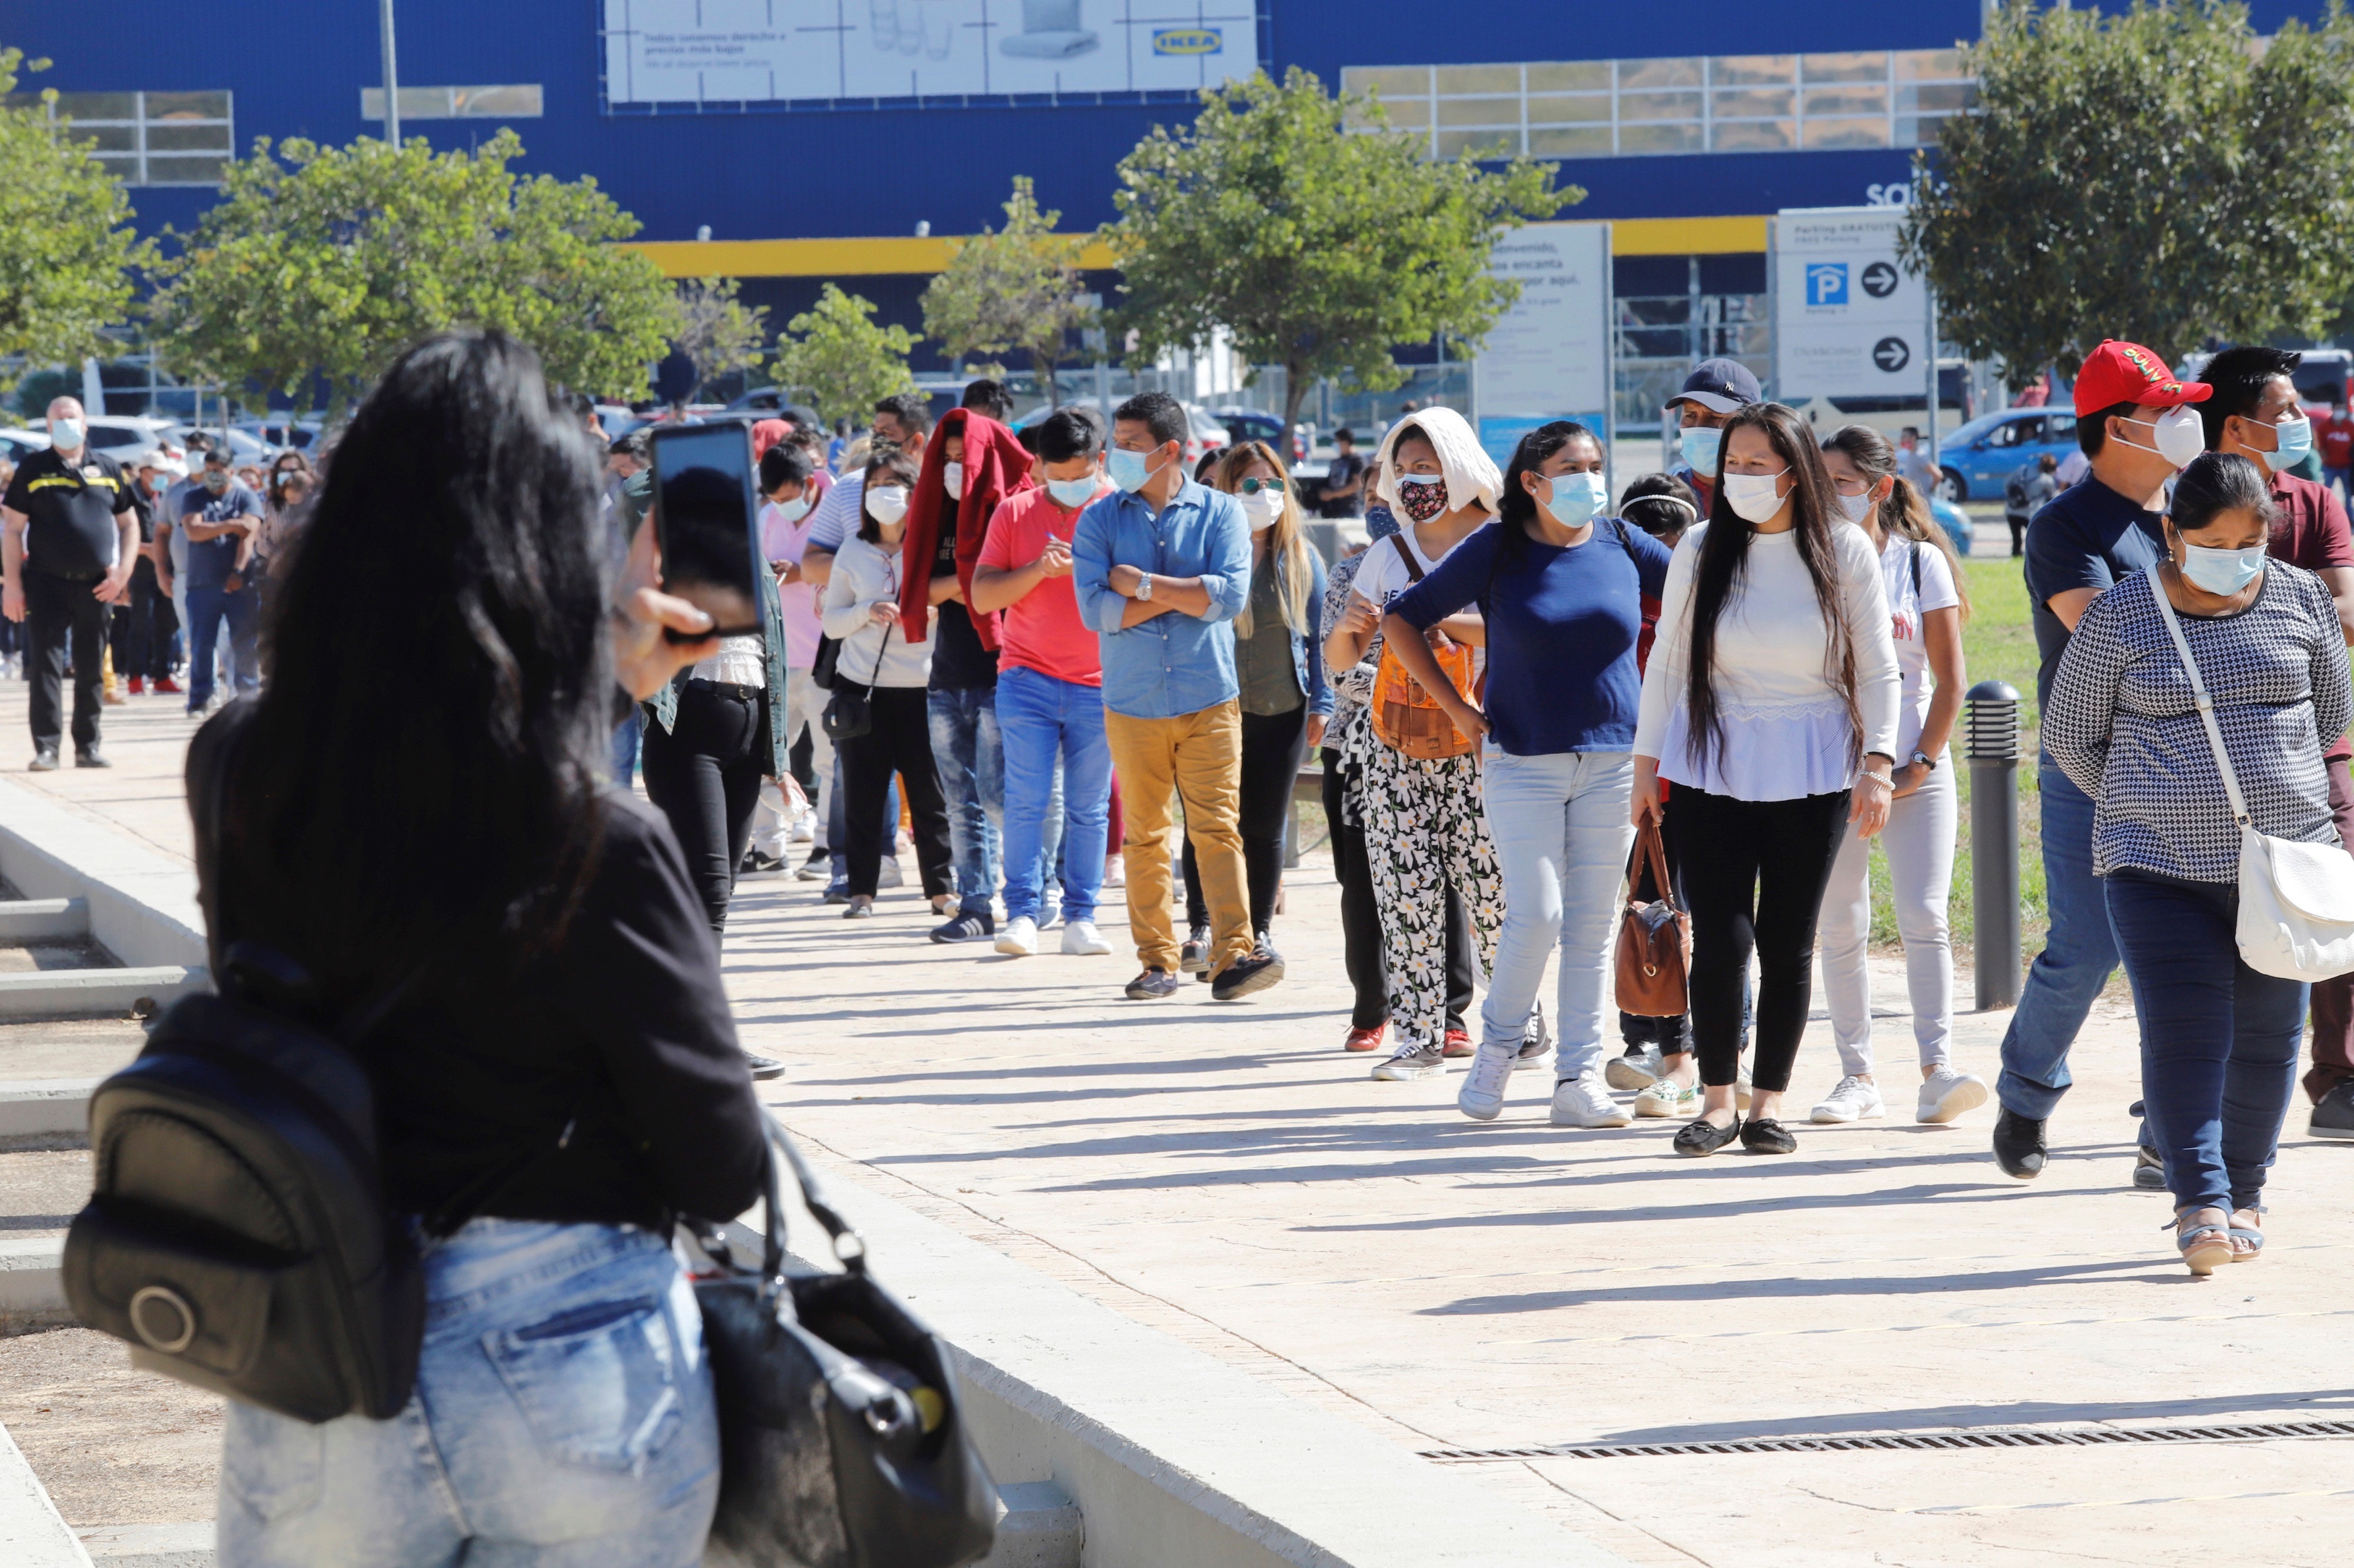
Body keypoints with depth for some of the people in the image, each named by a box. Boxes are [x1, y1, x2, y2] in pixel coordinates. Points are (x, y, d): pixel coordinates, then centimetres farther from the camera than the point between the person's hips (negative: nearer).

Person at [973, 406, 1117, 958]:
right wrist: (1038, 570, -15)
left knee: (1089, 807, 3)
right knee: (1026, 801, -6)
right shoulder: (1015, 512, 5)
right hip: (1027, 678, 0)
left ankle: (1081, 918, 7)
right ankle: (1022, 913, -5)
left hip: (1098, 684, 0)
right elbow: (983, 597, 0)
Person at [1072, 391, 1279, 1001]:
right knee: (1144, 835, 5)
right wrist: (1184, 594, -9)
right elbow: (1097, 609, -7)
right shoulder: (1100, 520, 5)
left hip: (1209, 700, -2)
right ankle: (1157, 961, 11)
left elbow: (1229, 596, -11)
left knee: (1217, 828, -9)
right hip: (1133, 703, 2)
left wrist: (1141, 583, -9)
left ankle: (1233, 956, -14)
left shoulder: (1220, 512, 3)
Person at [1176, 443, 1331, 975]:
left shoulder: (1301, 559, 8)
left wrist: (1320, 703, 4)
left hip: (1281, 711, 2)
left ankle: (1260, 932, 15)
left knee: (1266, 827, 6)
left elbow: (1319, 634, 11)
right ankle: (1201, 930, 0)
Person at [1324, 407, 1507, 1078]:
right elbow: (1336, 659, 14)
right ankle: (1419, 1036, 1)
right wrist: (1350, 628, -9)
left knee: (1490, 892, -5)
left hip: (1475, 743, -4)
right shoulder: (1387, 556, 14)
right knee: (1405, 894, -2)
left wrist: (1436, 621, -22)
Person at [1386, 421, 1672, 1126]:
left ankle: (1580, 1078, 7)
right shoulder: (1496, 550, -2)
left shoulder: (1623, 545, 5)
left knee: (1594, 923, 3)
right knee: (1536, 915, -11)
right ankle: (1499, 1046, 12)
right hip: (1523, 760, -3)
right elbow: (1401, 619, 3)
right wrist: (1456, 708, 0)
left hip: (1613, 758, 3)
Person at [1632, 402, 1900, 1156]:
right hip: (1712, 766, 0)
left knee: (1789, 944, 2)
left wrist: (1877, 764, -4)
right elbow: (1667, 661, 9)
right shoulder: (1702, 549, 1)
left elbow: (1876, 669, 4)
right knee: (1720, 938, -8)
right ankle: (1717, 1100, 5)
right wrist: (1647, 761, 8)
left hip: (1810, 774, 0)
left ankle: (1769, 1101, 13)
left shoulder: (1844, 552, -1)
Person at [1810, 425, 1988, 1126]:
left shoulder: (1922, 561, 2)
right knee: (1841, 929, 4)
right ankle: (1857, 1076, 9)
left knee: (1923, 917, -11)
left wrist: (1924, 761, -6)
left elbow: (1950, 678, 2)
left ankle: (1937, 1071, -16)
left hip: (1913, 772, -2)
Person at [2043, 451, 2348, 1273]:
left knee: (2268, 1033, 7)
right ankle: (2199, 1202, -12)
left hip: (2284, 857, 2)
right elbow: (2069, 733, 8)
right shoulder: (2119, 618, -4)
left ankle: (2245, 1188, 20)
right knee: (2182, 1034, -10)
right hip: (2162, 866, -2)